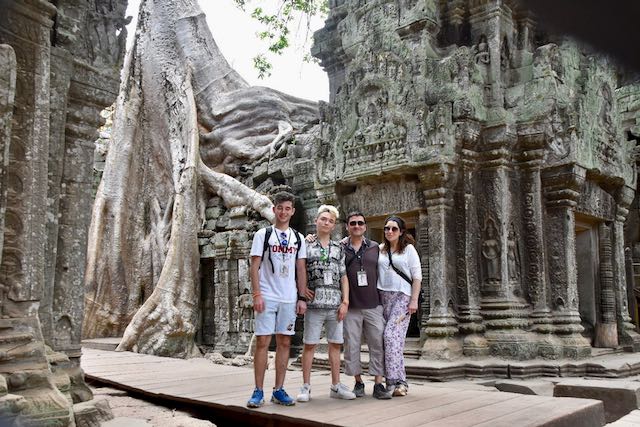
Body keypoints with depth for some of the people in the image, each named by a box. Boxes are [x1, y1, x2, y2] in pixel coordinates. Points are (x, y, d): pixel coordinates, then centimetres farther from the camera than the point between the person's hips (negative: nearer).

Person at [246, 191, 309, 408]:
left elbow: (301, 269, 12)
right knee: (262, 342, -4)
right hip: (267, 297, -3)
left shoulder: (298, 238, 12)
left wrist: (302, 297, 5)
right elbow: (255, 266, -2)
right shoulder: (263, 234, 3)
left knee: (284, 342, 5)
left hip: (289, 299, 3)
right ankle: (258, 392, 4)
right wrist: (257, 294, -12)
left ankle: (279, 390, 14)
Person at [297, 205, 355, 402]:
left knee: (335, 344, 8)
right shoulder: (306, 246, 3)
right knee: (310, 344, 1)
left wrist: (345, 301, 1)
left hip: (335, 304, 3)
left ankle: (336, 386, 17)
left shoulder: (339, 248, 12)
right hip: (314, 303, -3)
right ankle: (306, 387, 9)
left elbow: (343, 276, 9)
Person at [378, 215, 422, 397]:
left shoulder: (409, 249, 6)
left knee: (392, 334, -17)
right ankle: (397, 381, 8)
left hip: (402, 296, -3)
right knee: (389, 337, -1)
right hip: (383, 296, 3)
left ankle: (397, 380, -13)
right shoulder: (379, 250, 13)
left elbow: (417, 276, 2)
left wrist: (414, 300, -6)